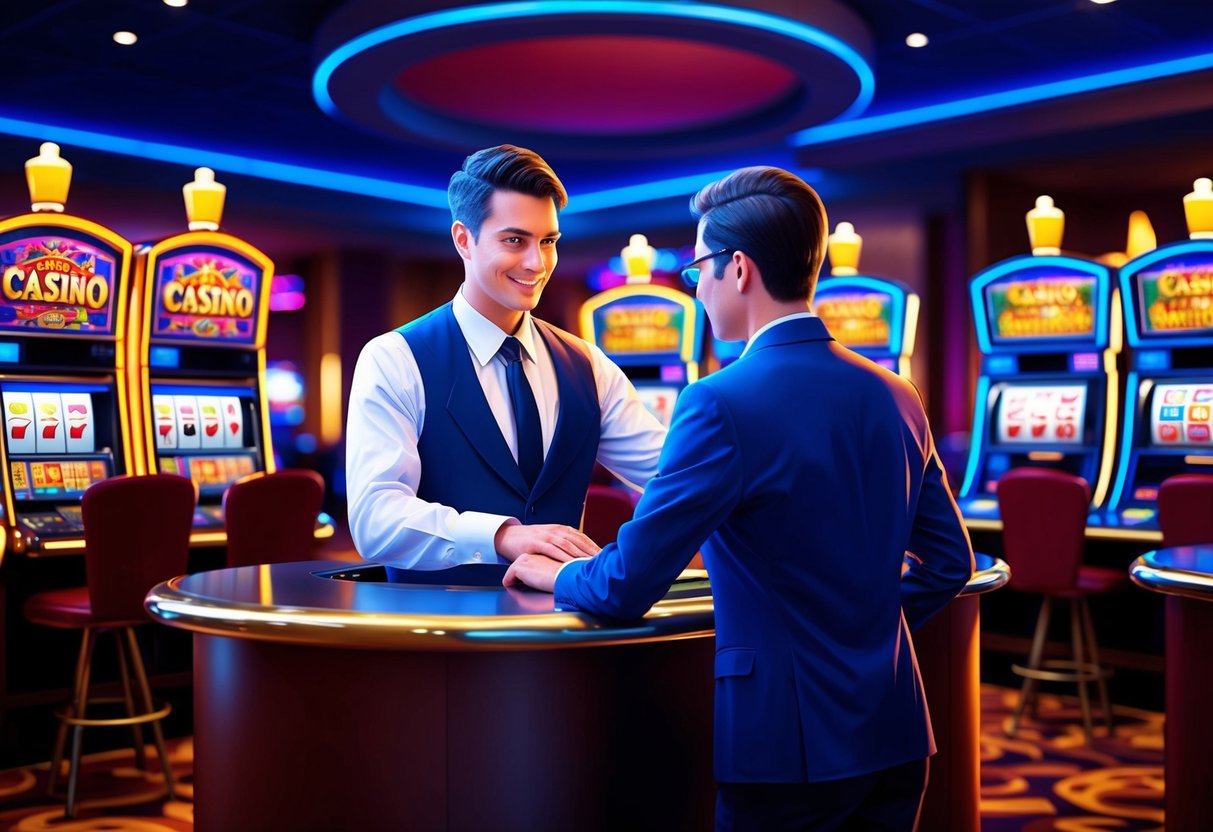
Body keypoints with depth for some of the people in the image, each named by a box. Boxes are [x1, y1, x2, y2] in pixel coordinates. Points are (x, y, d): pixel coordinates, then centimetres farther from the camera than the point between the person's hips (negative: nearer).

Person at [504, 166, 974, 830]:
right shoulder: (896, 396, 2)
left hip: (789, 746, -6)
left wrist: (553, 573, 3)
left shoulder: (721, 404, -19)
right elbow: (948, 562, 11)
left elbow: (627, 587, -16)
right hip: (897, 734, 7)